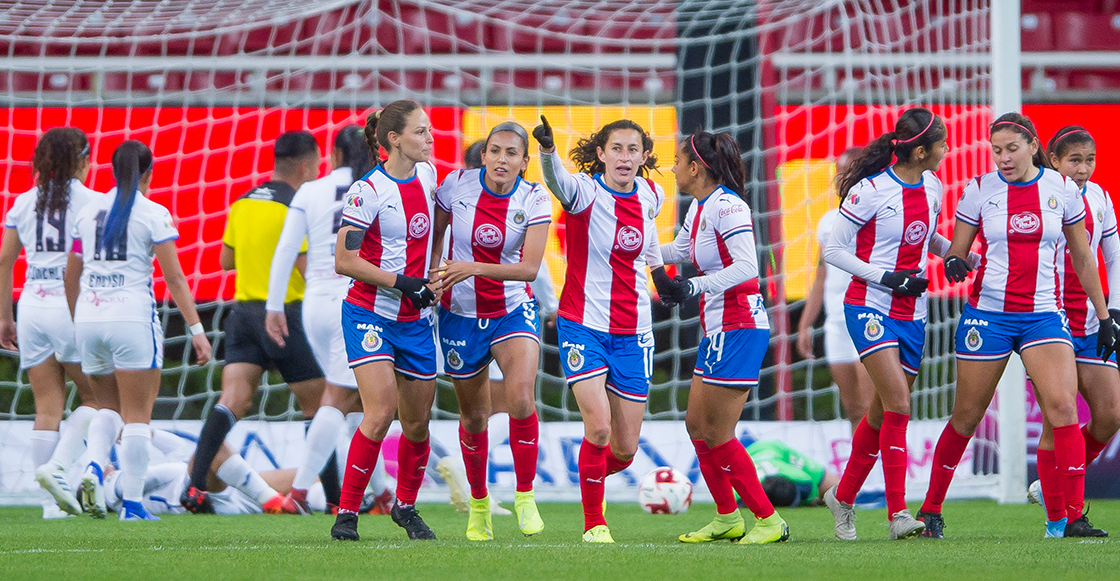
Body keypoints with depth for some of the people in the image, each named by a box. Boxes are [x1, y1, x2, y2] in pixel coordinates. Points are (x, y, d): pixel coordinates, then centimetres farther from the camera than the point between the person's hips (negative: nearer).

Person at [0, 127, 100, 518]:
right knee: (96, 397, 9)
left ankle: (51, 501, 2)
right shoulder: (91, 203, -4)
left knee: (47, 406, 5)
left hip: (32, 306, 5)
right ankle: (56, 467, -10)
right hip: (74, 308, -5)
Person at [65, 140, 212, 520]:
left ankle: (95, 469, -8)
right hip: (131, 317, -4)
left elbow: (71, 277, 17)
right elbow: (174, 278, -8)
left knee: (108, 407, 18)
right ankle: (132, 502, -2)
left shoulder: (88, 213, 11)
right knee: (137, 414, 2)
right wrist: (196, 328, -6)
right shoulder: (153, 214, -3)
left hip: (89, 318, 4)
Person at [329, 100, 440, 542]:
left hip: (416, 319, 6)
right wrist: (402, 283, -19)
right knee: (381, 411, -19)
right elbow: (344, 260, -15)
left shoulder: (427, 175, 5)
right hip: (370, 313, -6)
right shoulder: (369, 191, -15)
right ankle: (346, 513, -10)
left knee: (418, 420, 8)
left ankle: (405, 506, 30)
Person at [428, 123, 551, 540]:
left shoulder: (534, 200, -11)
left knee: (521, 399, -24)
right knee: (473, 416, 8)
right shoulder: (457, 184, -9)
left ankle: (525, 497, -7)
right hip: (461, 313, 1)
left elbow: (529, 267, -19)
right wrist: (432, 277, -8)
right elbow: (435, 232, 7)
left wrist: (473, 268, -30)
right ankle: (478, 503, 29)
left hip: (513, 310, -1)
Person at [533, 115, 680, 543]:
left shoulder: (650, 196, 1)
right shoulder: (585, 191, -14)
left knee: (625, 449, 4)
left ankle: (594, 478, 38)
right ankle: (593, 523, -2)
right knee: (598, 425, -20)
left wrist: (658, 270, 29)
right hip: (584, 326, -4)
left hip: (632, 333, 4)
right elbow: (558, 182, -38)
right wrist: (547, 149, -58)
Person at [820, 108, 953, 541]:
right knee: (898, 404, -19)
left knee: (883, 412, 10)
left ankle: (843, 497, 28)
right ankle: (898, 513, -19)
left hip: (912, 312, 7)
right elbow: (834, 250, -9)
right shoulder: (870, 191, -14)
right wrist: (887, 277, -17)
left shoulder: (932, 187, 6)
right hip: (871, 307, -7)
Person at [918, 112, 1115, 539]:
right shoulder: (979, 190, 0)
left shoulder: (1062, 188, 3)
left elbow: (1082, 258, 11)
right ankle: (930, 509, 20)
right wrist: (954, 264, -20)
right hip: (988, 312, -1)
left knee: (1062, 406, -16)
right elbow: (956, 252, 4)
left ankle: (1074, 516, -15)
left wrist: (1103, 316, 11)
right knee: (966, 417, 4)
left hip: (1043, 313, 1)